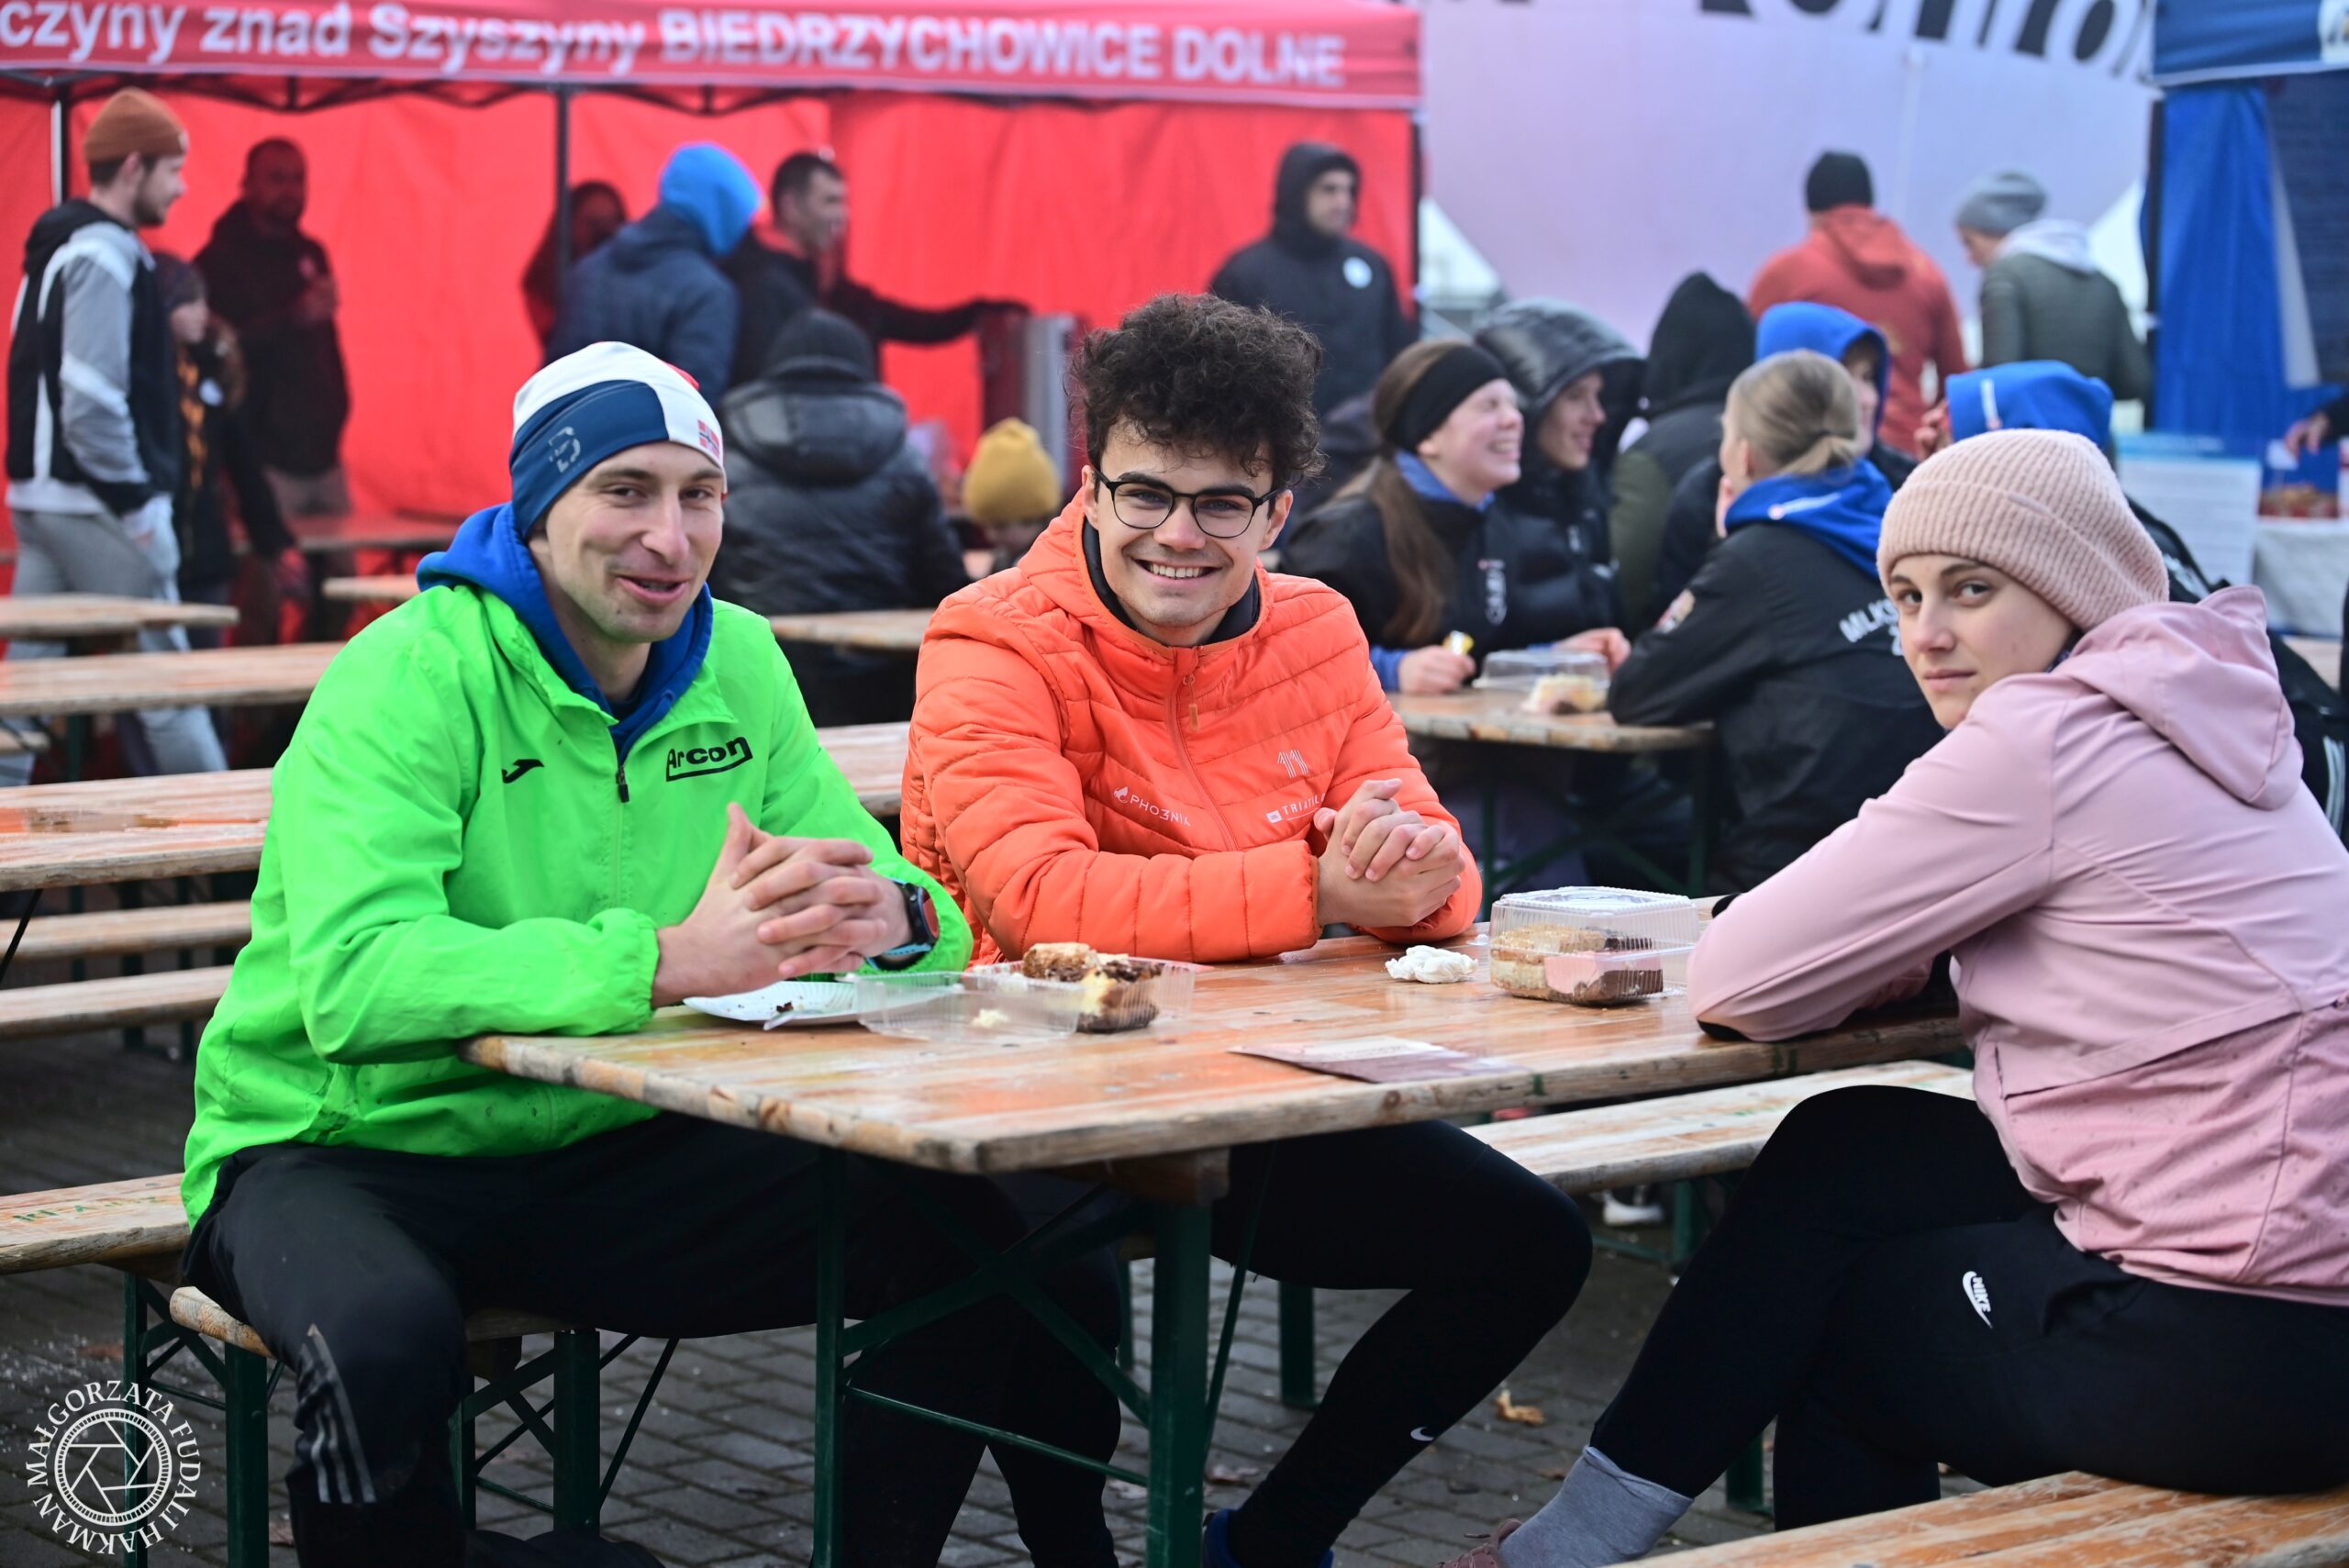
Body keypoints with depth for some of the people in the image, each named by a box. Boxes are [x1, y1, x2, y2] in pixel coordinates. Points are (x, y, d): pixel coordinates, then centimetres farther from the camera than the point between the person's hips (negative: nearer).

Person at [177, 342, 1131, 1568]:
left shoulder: (737, 667, 4)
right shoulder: (408, 683, -17)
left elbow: (909, 906, 3)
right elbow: (351, 979, -32)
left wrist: (886, 917, -24)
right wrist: (668, 959, -41)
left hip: (607, 1147, 6)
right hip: (356, 1150, -5)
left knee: (982, 1231, -8)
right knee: (386, 1345, -38)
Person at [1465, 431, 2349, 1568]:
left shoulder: (2045, 738, -15)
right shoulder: (2184, 712, 13)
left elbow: (1739, 980, -11)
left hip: (2237, 1342, -9)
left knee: (1826, 1318, 11)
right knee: (1845, 1154, 16)